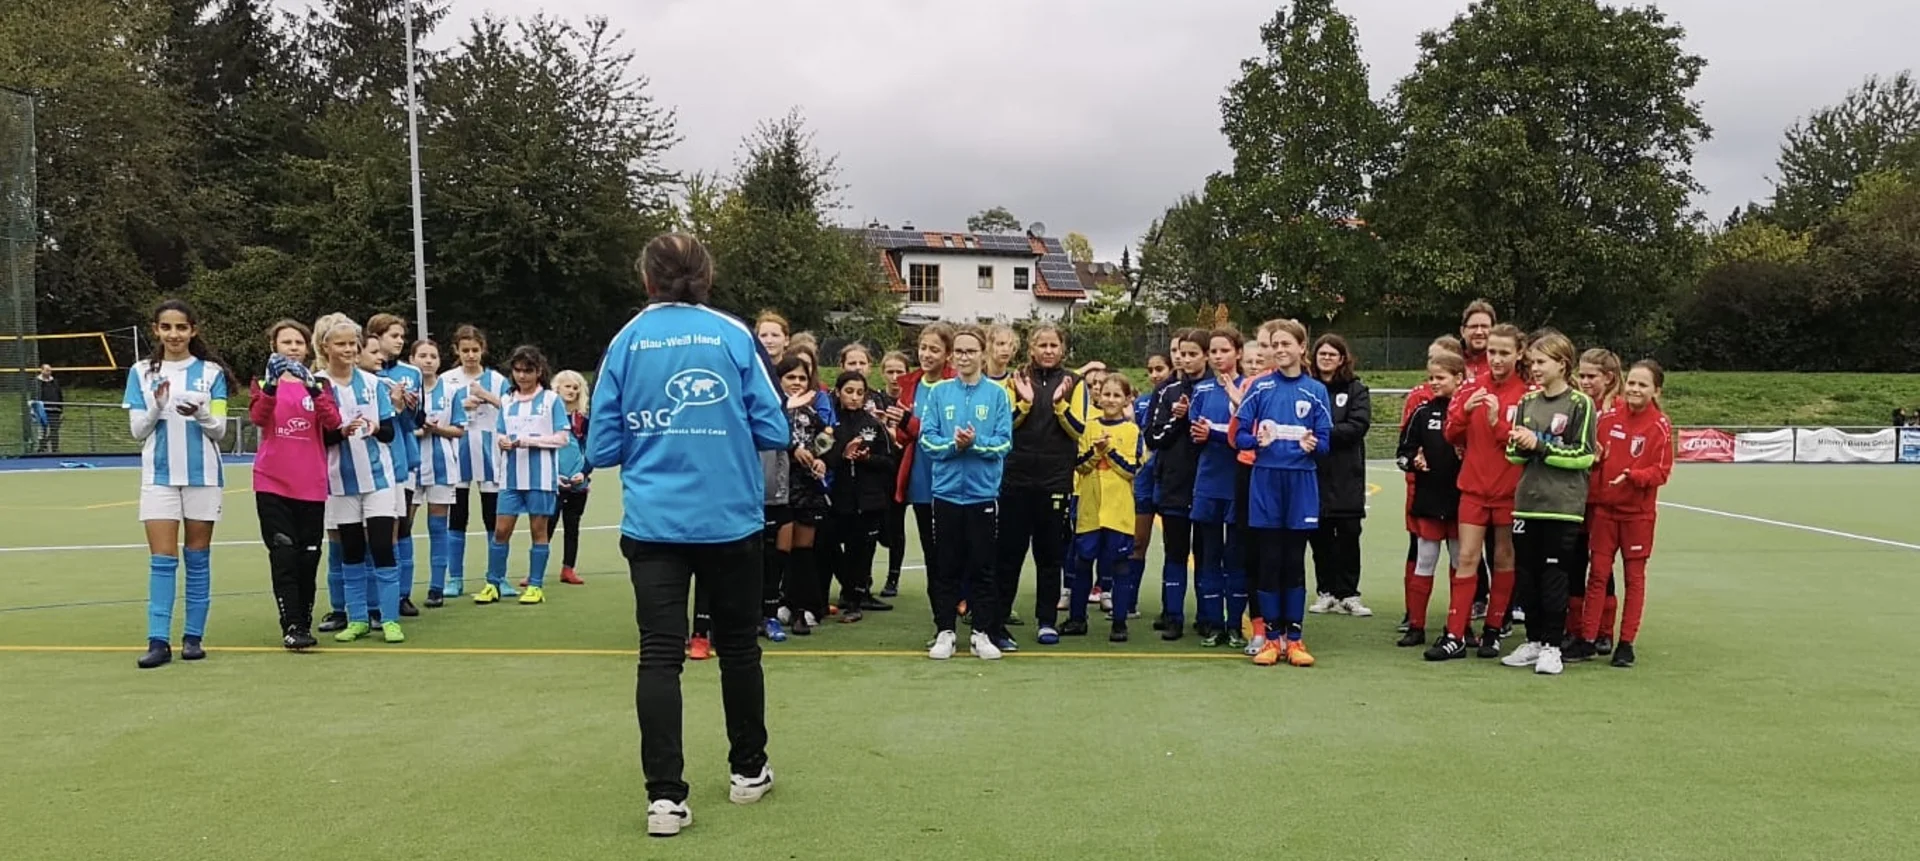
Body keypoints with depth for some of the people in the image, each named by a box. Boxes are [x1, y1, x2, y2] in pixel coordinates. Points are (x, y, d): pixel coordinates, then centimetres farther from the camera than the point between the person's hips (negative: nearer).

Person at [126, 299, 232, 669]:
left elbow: (219, 430, 0)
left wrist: (200, 413, -20)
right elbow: (137, 430, 3)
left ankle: (194, 636, 11)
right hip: (159, 475, 0)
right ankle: (159, 640, -4)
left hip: (202, 474, 0)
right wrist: (157, 406, -15)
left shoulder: (210, 371, 2)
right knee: (162, 559, -4)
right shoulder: (142, 372, 5)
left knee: (198, 558, 5)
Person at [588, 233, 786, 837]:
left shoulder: (625, 343, 2)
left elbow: (601, 448, 3)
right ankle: (747, 771, 28)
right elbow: (775, 432, -2)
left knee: (659, 654, 1)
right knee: (738, 645, 14)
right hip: (730, 519, 0)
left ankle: (665, 796, -5)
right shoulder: (734, 335, -2)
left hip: (653, 523, 0)